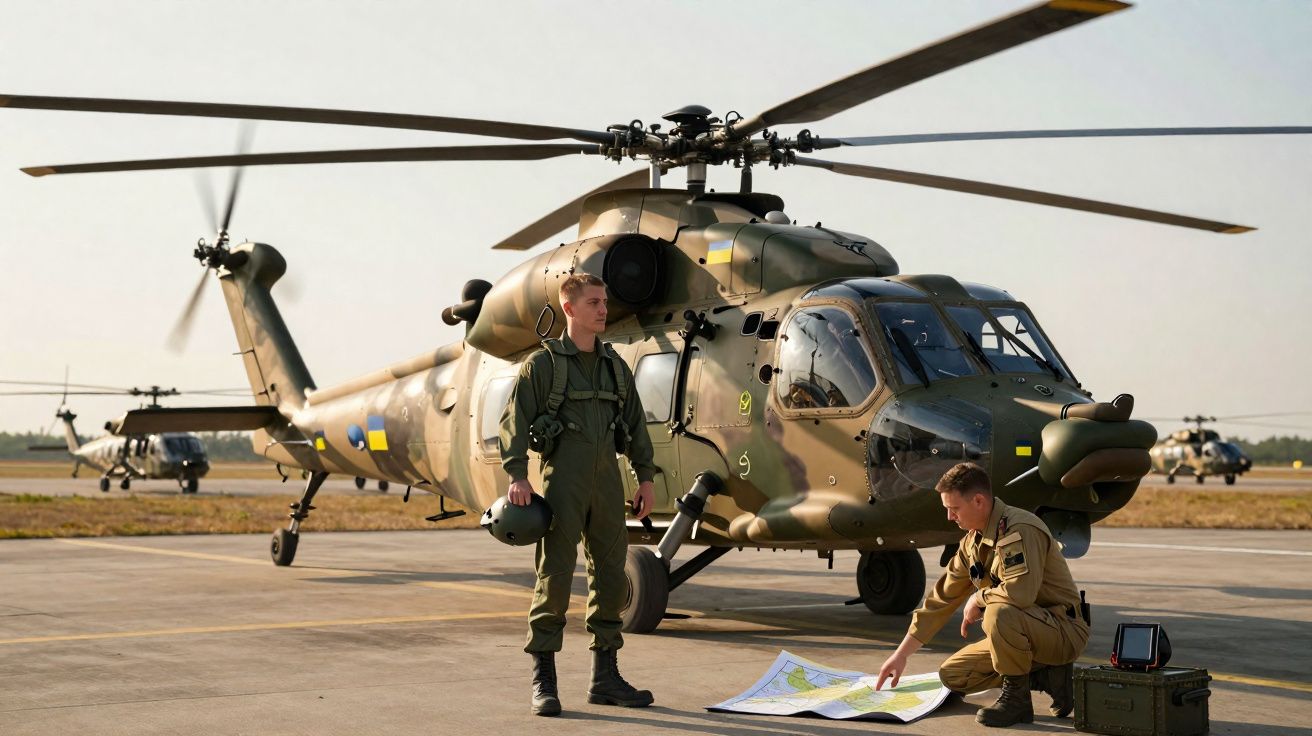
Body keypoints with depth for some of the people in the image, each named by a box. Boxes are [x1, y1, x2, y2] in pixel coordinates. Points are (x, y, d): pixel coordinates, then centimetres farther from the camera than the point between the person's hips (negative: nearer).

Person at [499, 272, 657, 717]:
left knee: (611, 577, 7)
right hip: (563, 481, -5)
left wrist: (645, 478, 11)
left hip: (606, 481, 5)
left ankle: (605, 678, 15)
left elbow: (635, 422, 17)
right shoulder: (542, 363, 0)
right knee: (554, 577, -6)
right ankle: (543, 681, -1)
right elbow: (516, 419, -6)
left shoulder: (615, 366, 15)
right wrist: (517, 475, -16)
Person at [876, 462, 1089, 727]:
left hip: (1063, 630, -9)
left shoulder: (1019, 529, -22)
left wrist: (979, 598, -16)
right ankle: (1048, 677, 6)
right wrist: (901, 654, 12)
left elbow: (1021, 591, -37)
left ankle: (1016, 697, -15)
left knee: (1000, 613, -37)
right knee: (952, 675, 6)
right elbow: (941, 599, 12)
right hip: (1020, 633, 9)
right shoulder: (973, 542, 7)